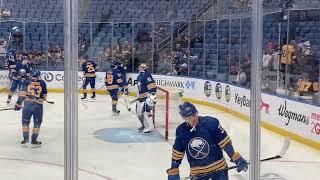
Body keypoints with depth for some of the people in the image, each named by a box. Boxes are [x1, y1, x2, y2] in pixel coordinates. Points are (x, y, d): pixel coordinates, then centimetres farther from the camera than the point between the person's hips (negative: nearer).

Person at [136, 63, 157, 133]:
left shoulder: (147, 76, -14)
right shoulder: (139, 77, 17)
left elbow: (152, 86, -23)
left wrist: (151, 96, -29)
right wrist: (138, 95, 31)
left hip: (147, 96, -10)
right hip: (141, 97, 10)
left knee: (146, 111, -17)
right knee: (139, 112, 12)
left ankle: (150, 127, -11)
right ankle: (144, 125, 28)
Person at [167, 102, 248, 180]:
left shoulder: (211, 123, -15)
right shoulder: (181, 131, -6)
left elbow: (225, 143, -11)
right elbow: (177, 153, 6)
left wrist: (237, 159, -12)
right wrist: (173, 171, 7)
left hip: (218, 168, -2)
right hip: (197, 173, 2)